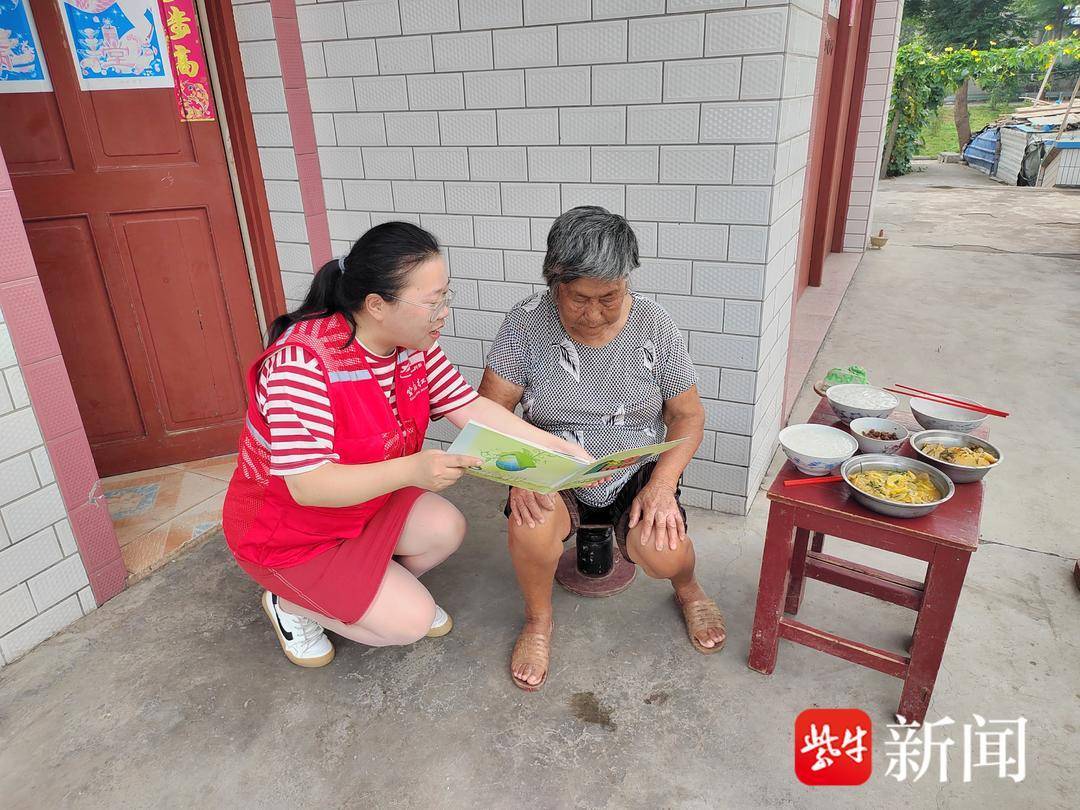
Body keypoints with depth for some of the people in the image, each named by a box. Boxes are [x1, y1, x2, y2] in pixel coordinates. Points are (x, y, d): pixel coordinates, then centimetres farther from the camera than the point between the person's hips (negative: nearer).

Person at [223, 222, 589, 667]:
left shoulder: (413, 343, -12)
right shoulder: (303, 362, -35)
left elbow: (470, 408, -10)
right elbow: (307, 485, -35)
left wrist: (555, 444, -19)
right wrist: (411, 470, -49)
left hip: (365, 502, 7)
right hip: (287, 530, -7)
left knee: (447, 528, -14)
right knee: (412, 622, -11)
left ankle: (387, 589, 16)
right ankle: (289, 603, 13)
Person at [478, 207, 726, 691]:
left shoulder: (653, 325, -7)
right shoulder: (527, 323, -11)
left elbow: (688, 415, -2)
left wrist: (662, 483, -18)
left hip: (637, 470, 1)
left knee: (662, 553, -26)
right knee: (530, 527, -32)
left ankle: (687, 591, 16)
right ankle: (538, 620, 3)